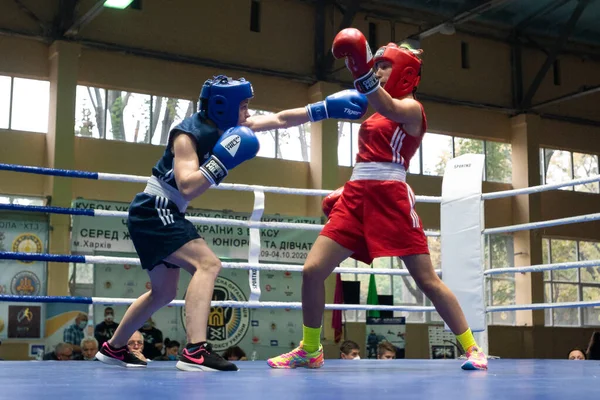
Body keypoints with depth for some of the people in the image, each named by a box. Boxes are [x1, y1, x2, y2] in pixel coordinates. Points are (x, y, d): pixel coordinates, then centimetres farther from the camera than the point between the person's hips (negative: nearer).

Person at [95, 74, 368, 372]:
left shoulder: (225, 125, 3)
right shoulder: (188, 135, -21)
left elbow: (279, 120, 8)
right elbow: (187, 188, -33)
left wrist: (326, 108, 3)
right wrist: (223, 161, -33)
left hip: (158, 215, 10)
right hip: (153, 211, -10)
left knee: (164, 293, 17)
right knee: (207, 264, -25)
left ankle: (113, 349, 31)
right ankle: (195, 352, -33)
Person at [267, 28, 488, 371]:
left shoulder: (412, 108, -2)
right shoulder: (377, 113, 23)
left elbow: (389, 108, -27)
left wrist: (362, 70, -42)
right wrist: (345, 191, 20)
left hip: (391, 197, -7)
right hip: (357, 197, 7)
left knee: (427, 280, -6)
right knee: (312, 270, -3)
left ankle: (473, 349, 8)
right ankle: (310, 350, 13)